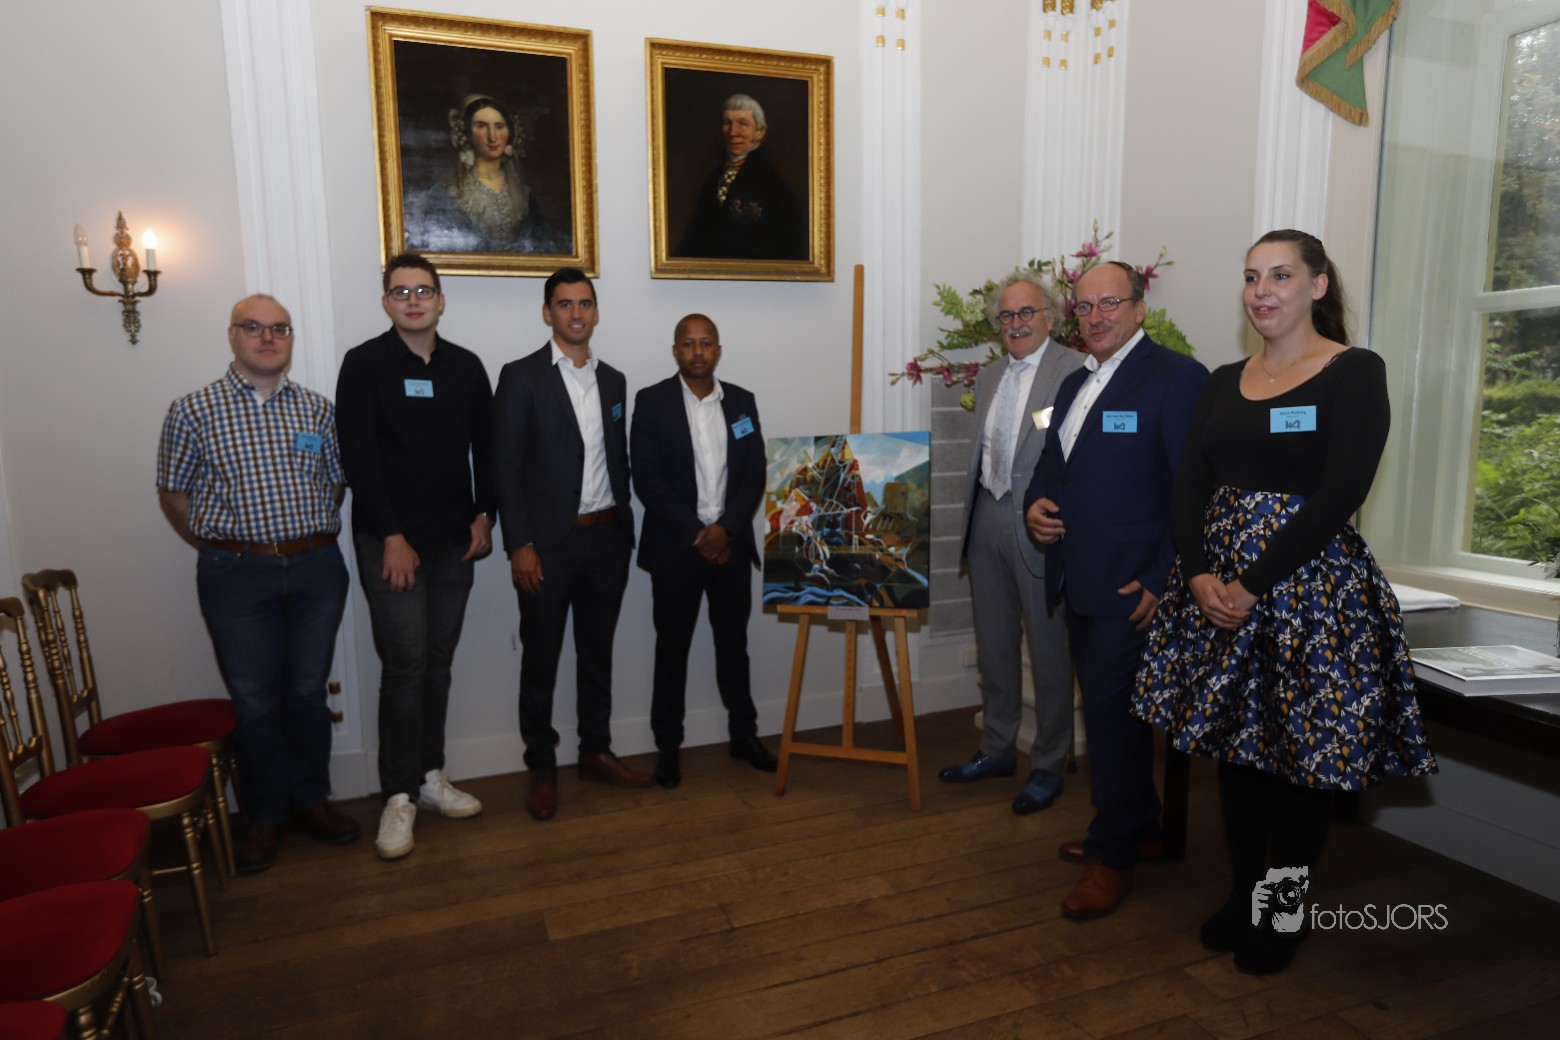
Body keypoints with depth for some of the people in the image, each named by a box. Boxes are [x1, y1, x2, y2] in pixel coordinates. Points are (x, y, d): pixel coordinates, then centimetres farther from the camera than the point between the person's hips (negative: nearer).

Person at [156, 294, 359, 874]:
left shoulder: (317, 409, 6)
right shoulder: (194, 411, -2)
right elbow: (173, 494, 4)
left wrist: (316, 540, 8)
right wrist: (222, 549, 2)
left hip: (316, 570, 2)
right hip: (237, 576, -2)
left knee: (308, 691, 11)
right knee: (254, 700, 6)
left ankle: (309, 799, 28)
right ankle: (264, 816, 23)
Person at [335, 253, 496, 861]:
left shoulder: (466, 367, 8)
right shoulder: (364, 365, -4)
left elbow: (485, 446, 12)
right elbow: (359, 457, -9)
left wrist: (483, 516, 3)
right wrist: (391, 537, -13)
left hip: (454, 539, 4)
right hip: (390, 541, -4)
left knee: (438, 661, 10)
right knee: (405, 664, -4)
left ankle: (430, 775, 23)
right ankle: (399, 794, 7)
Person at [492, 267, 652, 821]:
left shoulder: (613, 381, 11)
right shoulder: (521, 377, -5)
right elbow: (506, 467, -9)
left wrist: (625, 528, 9)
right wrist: (519, 545, -14)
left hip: (606, 537, 5)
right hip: (548, 542, -4)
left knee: (597, 652, 14)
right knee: (541, 657, 6)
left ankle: (596, 752, 28)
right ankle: (541, 768, 20)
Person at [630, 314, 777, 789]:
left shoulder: (742, 402, 7)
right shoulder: (651, 401, -3)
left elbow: (755, 474, 2)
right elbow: (646, 479, -10)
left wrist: (726, 528, -12)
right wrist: (696, 534, -15)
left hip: (731, 543, 3)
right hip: (675, 546, -3)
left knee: (734, 643, 13)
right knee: (672, 648, 7)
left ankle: (744, 735, 27)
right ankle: (667, 747, 20)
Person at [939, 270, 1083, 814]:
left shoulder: (1075, 370, -10)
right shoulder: (989, 377, 15)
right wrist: (970, 514, 14)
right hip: (987, 519, 7)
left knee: (1048, 648, 5)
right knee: (993, 642, 16)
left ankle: (1048, 766, 20)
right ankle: (997, 749, 32)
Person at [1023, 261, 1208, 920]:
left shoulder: (1176, 376, -10)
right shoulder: (1075, 383, 15)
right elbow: (1051, 465, 24)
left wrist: (1163, 582, -18)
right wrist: (1036, 504, 2)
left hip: (1132, 588, -8)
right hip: (1078, 582, 8)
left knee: (1111, 711, -2)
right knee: (1106, 709, 16)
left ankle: (1114, 854, 16)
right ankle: (1137, 827, 35)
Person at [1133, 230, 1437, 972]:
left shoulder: (1355, 372, -5)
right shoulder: (1223, 382, 11)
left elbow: (1340, 494, -15)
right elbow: (1190, 486, 5)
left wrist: (1255, 583, -19)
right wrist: (1200, 575, -11)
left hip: (1309, 588, -5)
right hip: (1218, 588, 5)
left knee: (1302, 753, 5)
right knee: (1234, 744, 12)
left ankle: (1285, 911, 24)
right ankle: (1243, 892, 29)